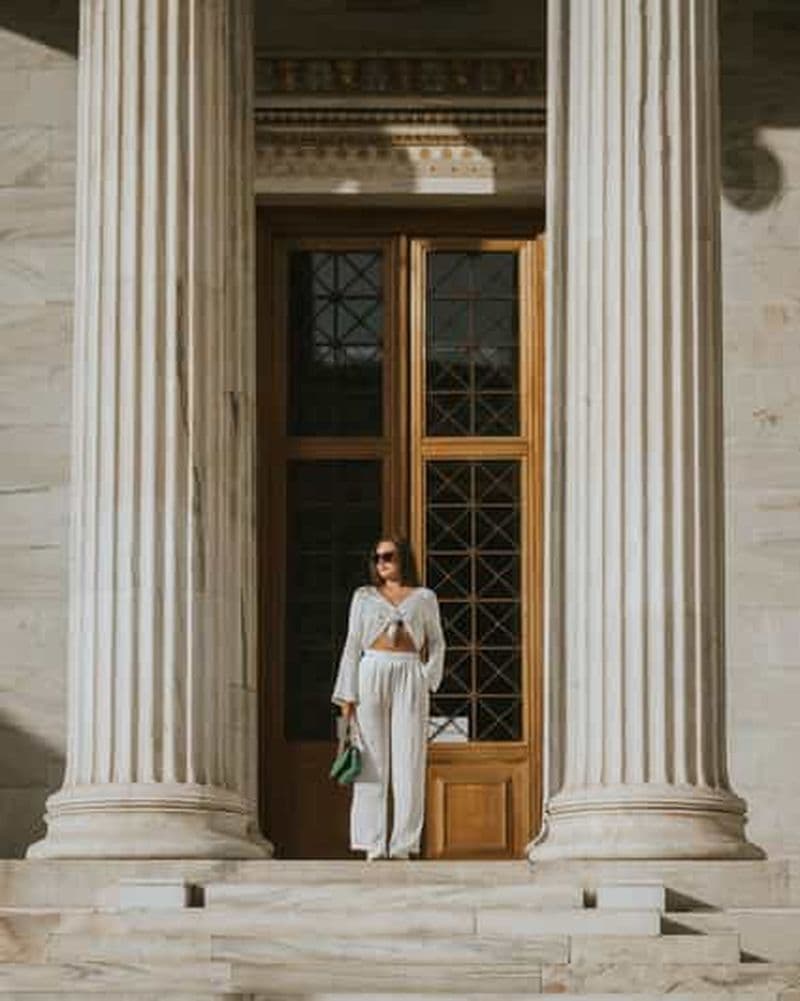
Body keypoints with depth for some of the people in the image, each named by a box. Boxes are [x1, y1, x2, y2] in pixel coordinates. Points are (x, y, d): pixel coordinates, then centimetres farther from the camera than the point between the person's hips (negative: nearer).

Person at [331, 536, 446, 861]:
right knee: (373, 760, -2)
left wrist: (429, 678, 0)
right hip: (371, 673, 0)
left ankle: (403, 845, -1)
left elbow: (436, 643, 15)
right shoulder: (364, 596, 12)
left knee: (409, 762, -4)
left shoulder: (424, 598, 11)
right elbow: (352, 645, 8)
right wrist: (347, 695, 1)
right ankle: (374, 844, 0)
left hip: (409, 678, 0)